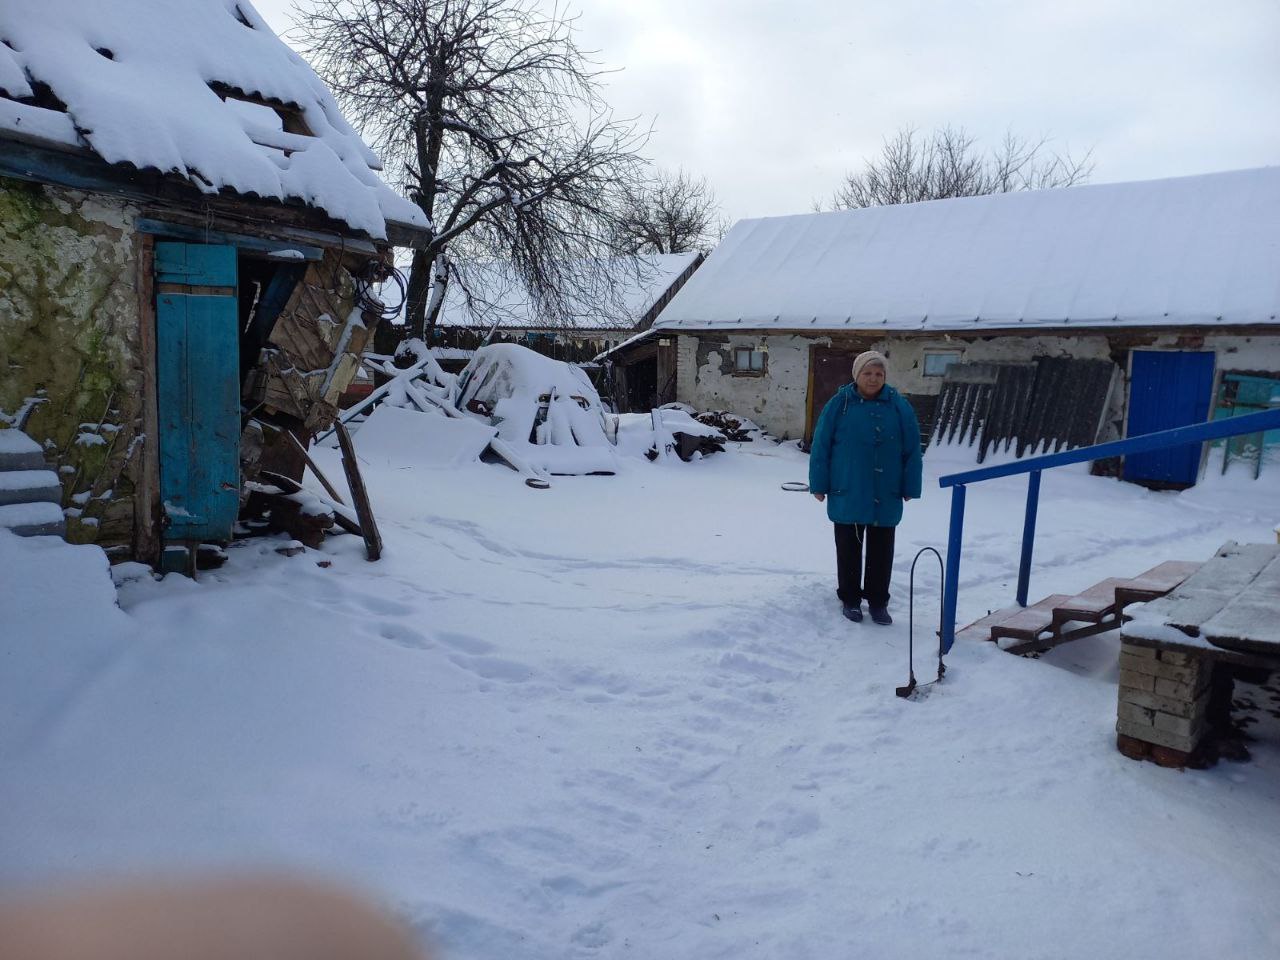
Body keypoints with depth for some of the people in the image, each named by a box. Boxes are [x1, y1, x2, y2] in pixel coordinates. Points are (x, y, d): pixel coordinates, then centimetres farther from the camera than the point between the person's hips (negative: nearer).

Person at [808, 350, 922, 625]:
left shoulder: (899, 406, -2)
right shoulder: (839, 404, -6)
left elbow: (912, 450, 2)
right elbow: (820, 446, -3)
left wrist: (910, 487, 0)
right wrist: (819, 485, -5)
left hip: (886, 496, 1)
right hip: (846, 495, -1)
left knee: (881, 551, 10)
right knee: (848, 548, 10)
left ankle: (878, 602, 23)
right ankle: (850, 599, 24)